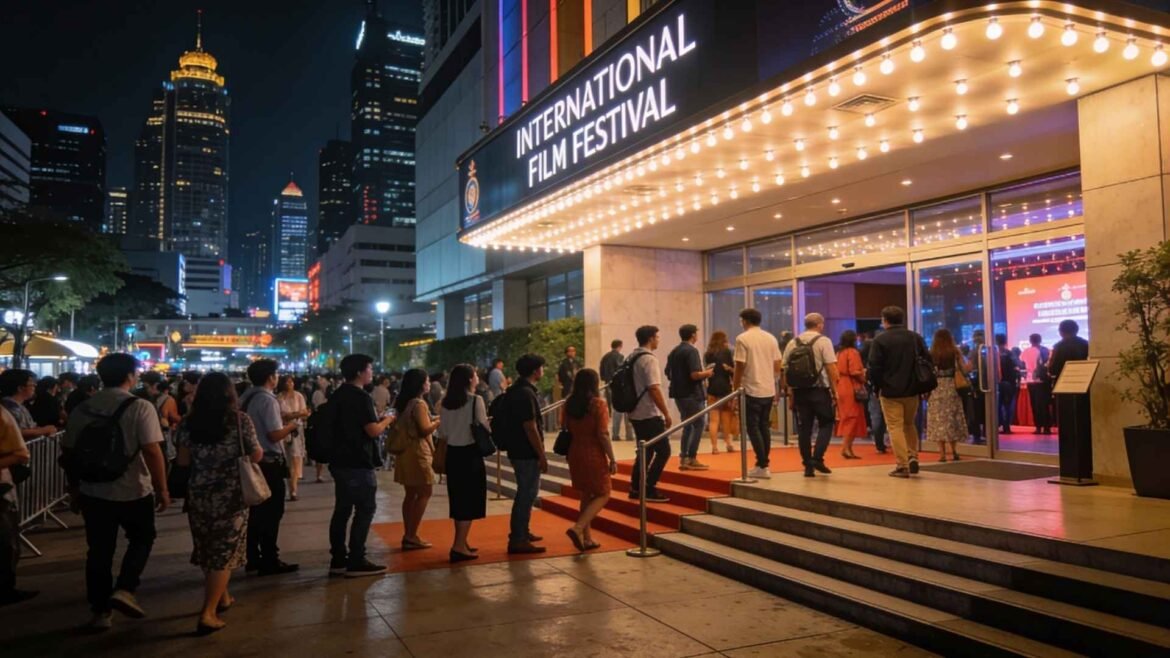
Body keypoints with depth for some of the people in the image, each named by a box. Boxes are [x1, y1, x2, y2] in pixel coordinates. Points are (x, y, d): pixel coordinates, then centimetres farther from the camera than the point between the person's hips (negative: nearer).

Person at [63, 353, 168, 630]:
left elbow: (68, 450, 11)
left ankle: (100, 612, 19)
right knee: (141, 540, 18)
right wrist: (162, 489, -10)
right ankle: (124, 589, 2)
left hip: (93, 492, 4)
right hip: (133, 491, -4)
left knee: (99, 551, 13)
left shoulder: (81, 409, 3)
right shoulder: (140, 407, -14)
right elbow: (152, 451, -19)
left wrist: (75, 485, 25)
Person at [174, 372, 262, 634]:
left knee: (208, 549, 19)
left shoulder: (189, 422, 0)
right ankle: (208, 613, -1)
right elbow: (256, 456, -5)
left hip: (199, 494, 4)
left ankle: (222, 597, 36)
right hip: (231, 495, -3)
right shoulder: (240, 419, -9)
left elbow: (183, 460, 2)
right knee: (224, 552, 4)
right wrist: (244, 451, 16)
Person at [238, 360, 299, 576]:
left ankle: (253, 558, 23)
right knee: (271, 512, -1)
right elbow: (275, 434, -22)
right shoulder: (268, 400, -17)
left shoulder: (246, 399, 10)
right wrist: (291, 425, -5)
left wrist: (284, 422, 17)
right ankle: (270, 562, 3)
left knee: (257, 511, 16)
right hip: (269, 463, -9)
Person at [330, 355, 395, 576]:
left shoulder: (339, 395, 13)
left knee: (342, 510, 12)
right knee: (365, 510, -3)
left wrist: (377, 419, 18)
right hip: (358, 463, -9)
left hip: (341, 461, 9)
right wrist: (387, 419, -1)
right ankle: (356, 562, -2)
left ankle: (338, 559, 16)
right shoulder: (361, 397, -17)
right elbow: (373, 431, -20)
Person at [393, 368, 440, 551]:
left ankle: (408, 535, 16)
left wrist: (432, 420, 16)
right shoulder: (419, 403, -16)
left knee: (411, 494, 13)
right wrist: (438, 422, -5)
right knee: (424, 493, -3)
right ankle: (412, 536, -4)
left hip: (406, 450, 9)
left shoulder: (403, 402, 12)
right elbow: (425, 430, -21)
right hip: (417, 452, -9)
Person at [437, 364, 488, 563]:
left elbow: (442, 432, 7)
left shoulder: (445, 402, 3)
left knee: (458, 498, 15)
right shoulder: (476, 400, -13)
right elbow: (484, 428, -12)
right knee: (470, 499, 1)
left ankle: (461, 543, 24)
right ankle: (459, 546, -3)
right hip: (470, 453, -6)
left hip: (453, 453, 6)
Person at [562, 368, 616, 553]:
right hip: (594, 456, -6)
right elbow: (603, 435, -17)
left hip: (575, 454, 6)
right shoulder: (598, 403, -14)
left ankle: (586, 538, 20)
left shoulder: (569, 404, 3)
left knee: (586, 495, 19)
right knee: (602, 495, 7)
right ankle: (577, 528, -10)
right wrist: (612, 459, -10)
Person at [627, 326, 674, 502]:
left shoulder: (631, 358, 11)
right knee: (663, 451, -2)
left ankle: (635, 488, 16)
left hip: (635, 413, 9)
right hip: (650, 414, -9)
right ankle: (649, 489, -3)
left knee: (645, 451, 15)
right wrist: (666, 413, -15)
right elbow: (654, 389, -21)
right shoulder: (649, 359, -15)